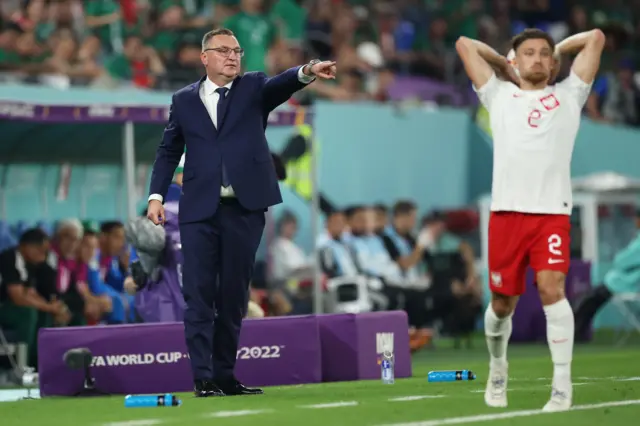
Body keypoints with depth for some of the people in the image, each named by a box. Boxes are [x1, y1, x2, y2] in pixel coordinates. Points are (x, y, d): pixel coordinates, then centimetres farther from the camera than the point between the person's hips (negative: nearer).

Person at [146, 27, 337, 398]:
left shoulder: (253, 88, 9)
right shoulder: (184, 100, 11)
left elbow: (280, 85, -12)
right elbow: (169, 151, 14)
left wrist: (307, 73, -33)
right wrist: (157, 195, 3)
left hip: (244, 208, 1)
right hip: (200, 210, -1)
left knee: (234, 297, 5)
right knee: (200, 295, -5)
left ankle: (225, 376, 12)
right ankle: (203, 378, -5)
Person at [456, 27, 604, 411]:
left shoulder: (568, 96, 16)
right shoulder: (499, 96, 19)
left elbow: (596, 38, 16)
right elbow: (465, 44, 23)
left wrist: (559, 50, 27)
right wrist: (502, 63, 31)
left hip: (553, 211, -1)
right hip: (506, 211, 1)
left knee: (552, 290, -16)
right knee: (502, 303, 5)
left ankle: (563, 385, -14)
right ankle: (498, 370, 30)